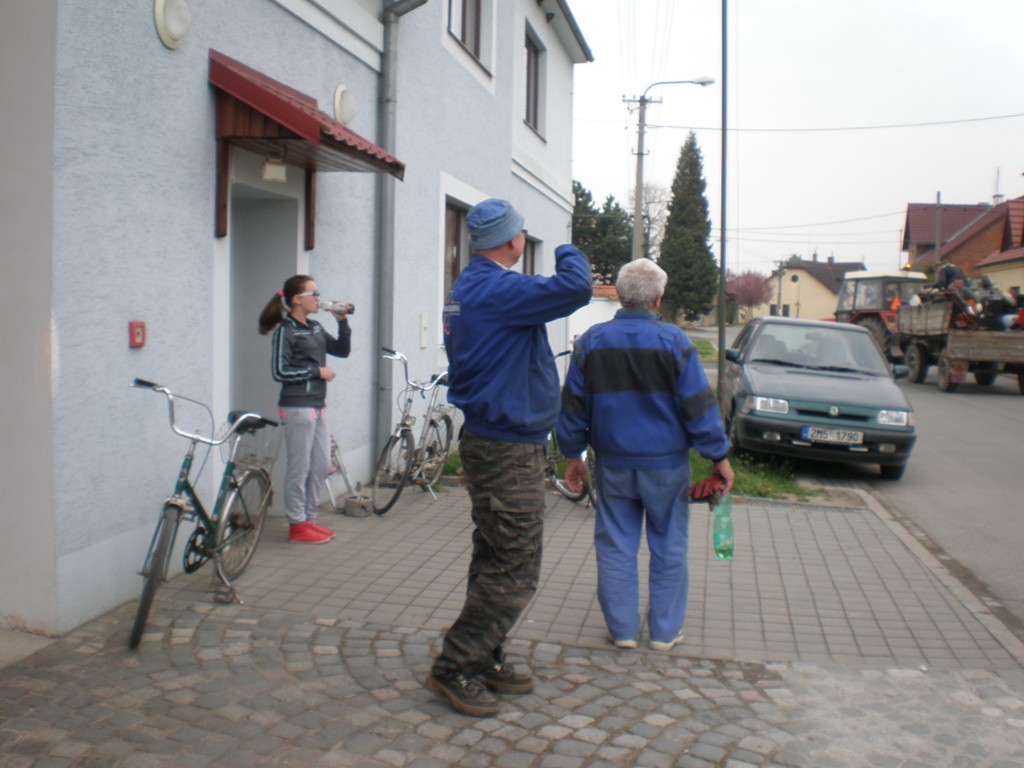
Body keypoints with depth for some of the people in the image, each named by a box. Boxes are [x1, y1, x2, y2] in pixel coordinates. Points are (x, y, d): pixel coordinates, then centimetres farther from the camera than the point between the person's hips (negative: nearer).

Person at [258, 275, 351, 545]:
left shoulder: (316, 328, 15)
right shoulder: (285, 331, -9)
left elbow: (342, 350, 17)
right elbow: (279, 371, -14)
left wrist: (342, 322, 5)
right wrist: (316, 372, -12)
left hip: (318, 405, 8)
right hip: (297, 406, -8)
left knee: (321, 464, 12)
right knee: (300, 467, -1)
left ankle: (309, 518, 24)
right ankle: (297, 525, 9)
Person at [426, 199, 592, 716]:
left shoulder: (466, 289, 13)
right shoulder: (498, 290, -20)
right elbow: (574, 288, -30)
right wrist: (568, 254, -9)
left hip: (487, 438, 11)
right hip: (509, 450, -11)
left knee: (494, 563, 18)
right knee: (513, 573, -3)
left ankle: (484, 660, 28)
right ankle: (454, 668, 5)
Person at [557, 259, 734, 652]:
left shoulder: (590, 342, 0)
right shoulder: (673, 341, -9)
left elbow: (573, 407, 6)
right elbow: (698, 407, -8)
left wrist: (573, 454, 16)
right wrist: (718, 456, 0)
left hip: (613, 464, 2)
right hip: (666, 464, -2)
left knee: (616, 546, 11)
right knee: (668, 548, 10)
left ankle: (622, 629, 18)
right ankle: (665, 631, 19)